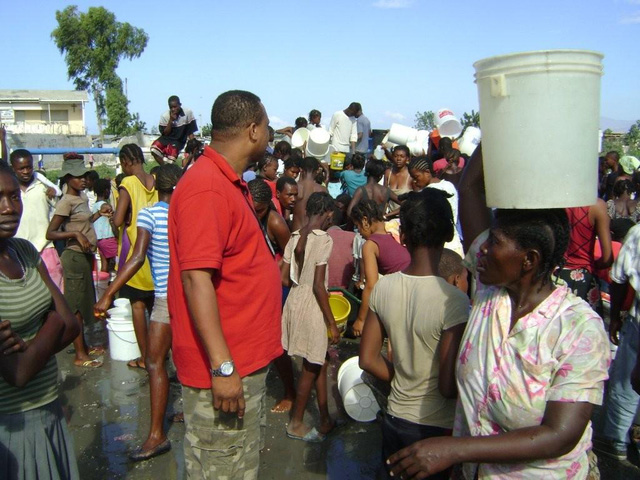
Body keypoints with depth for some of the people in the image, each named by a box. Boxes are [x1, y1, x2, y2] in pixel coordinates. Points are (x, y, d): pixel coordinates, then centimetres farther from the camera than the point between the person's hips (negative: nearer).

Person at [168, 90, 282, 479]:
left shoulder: (232, 183, 12)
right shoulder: (207, 188, -20)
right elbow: (196, 278, -26)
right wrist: (222, 367, -27)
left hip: (246, 360, 10)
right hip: (225, 366, -10)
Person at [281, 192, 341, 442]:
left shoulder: (294, 237, 5)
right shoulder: (323, 239, -16)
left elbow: (284, 278, 6)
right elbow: (319, 286, -19)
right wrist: (332, 323, -13)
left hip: (295, 298, 8)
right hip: (311, 305, -8)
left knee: (321, 360, 18)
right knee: (311, 368, 9)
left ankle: (325, 419, 29)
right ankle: (296, 424, 22)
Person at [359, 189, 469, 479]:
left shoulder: (383, 287, -9)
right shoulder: (453, 300, -24)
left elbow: (368, 360, 0)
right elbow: (448, 386, -22)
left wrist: (404, 379, 9)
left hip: (395, 418, 4)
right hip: (437, 427, -4)